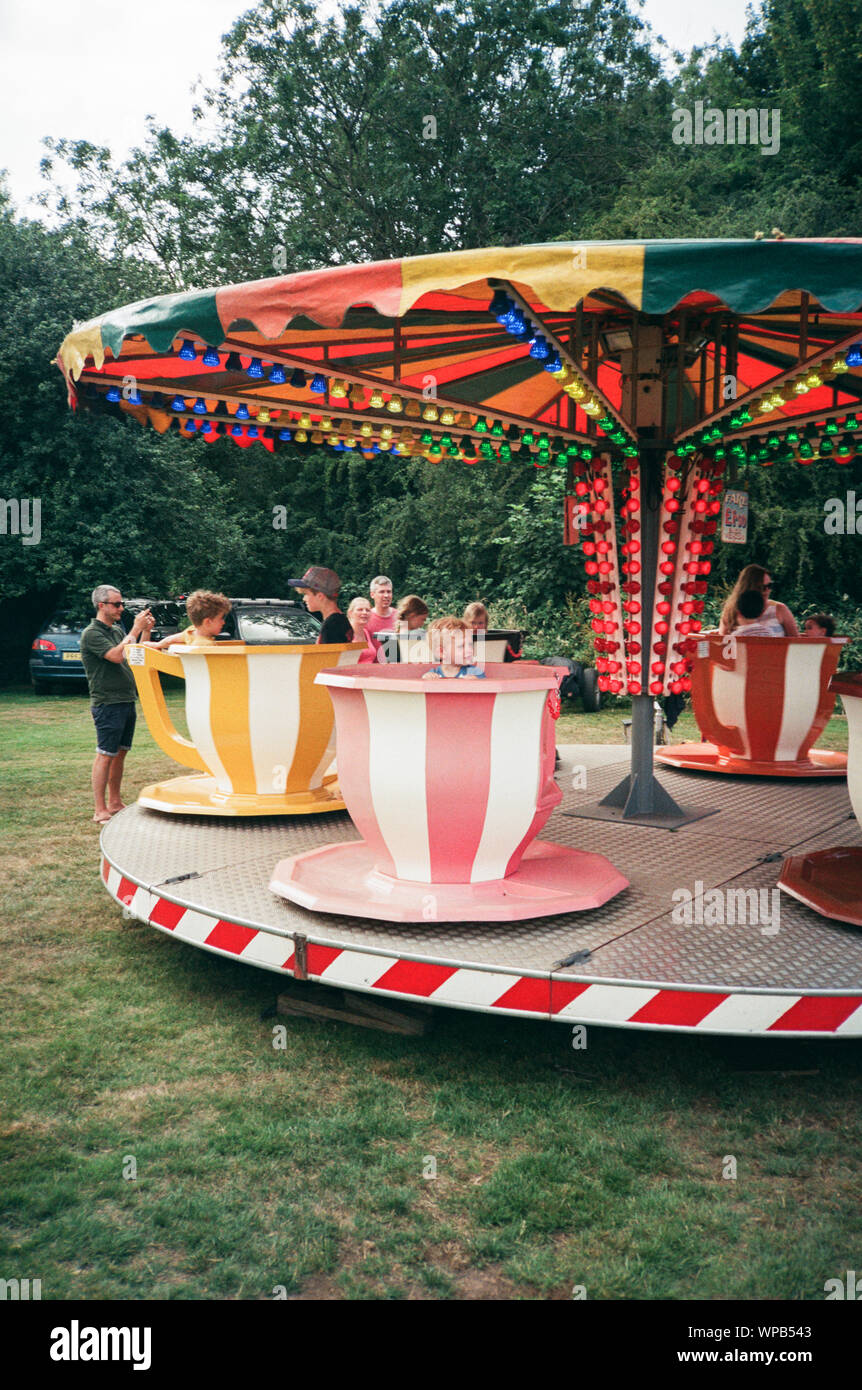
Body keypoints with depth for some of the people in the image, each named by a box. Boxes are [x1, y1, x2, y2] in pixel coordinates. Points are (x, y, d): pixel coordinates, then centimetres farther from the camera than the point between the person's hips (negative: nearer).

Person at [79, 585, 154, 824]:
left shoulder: (118, 630, 14)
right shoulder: (92, 634, -11)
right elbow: (116, 656, -23)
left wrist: (146, 632, 4)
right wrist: (135, 630, -17)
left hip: (127, 701, 8)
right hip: (107, 703, -8)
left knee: (120, 753, 13)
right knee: (105, 755, -6)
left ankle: (115, 803, 24)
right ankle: (100, 811, -2)